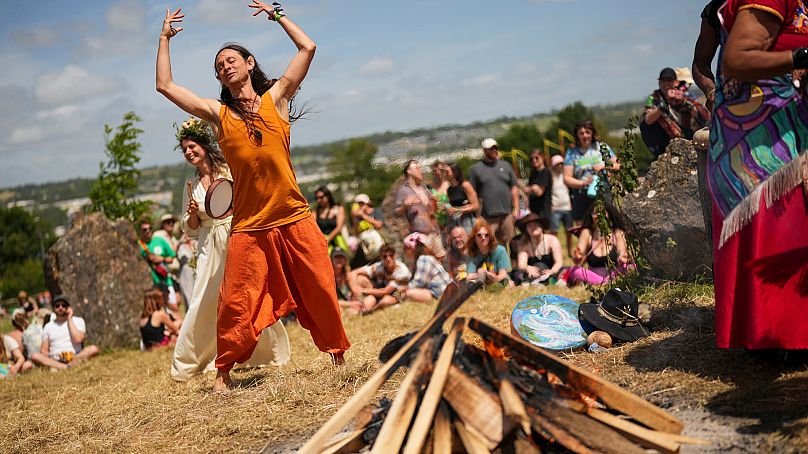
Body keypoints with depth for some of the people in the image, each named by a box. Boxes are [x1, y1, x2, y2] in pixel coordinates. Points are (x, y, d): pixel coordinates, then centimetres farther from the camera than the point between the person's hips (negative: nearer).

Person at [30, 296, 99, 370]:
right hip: (55, 361, 1)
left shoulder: (78, 320, 14)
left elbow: (78, 340, -6)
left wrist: (69, 319, 3)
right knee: (35, 356, -27)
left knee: (93, 349, -30)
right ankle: (67, 368, -41)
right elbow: (43, 351, 13)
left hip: (76, 358, -1)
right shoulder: (48, 326, 20)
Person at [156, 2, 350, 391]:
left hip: (295, 219, 0)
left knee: (320, 292, 5)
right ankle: (223, 372, 15)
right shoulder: (218, 114, 7)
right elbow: (165, 85, 6)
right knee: (236, 304, 0)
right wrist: (164, 38, 13)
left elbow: (308, 48, 4)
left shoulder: (275, 98, 7)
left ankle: (338, 354, 23)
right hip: (249, 227, 0)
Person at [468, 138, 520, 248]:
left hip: (507, 214, 3)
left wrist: (516, 208, 6)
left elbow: (514, 188, 13)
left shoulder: (506, 165, 12)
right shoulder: (475, 169, 3)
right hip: (487, 217, -3)